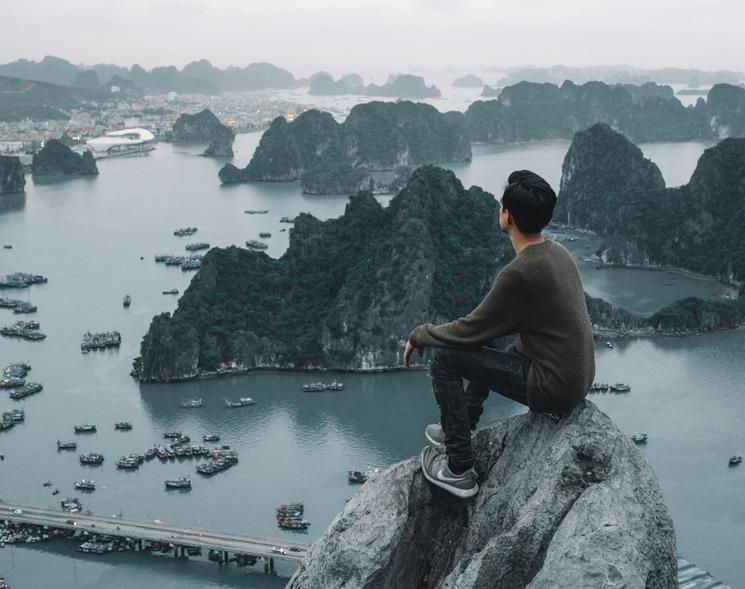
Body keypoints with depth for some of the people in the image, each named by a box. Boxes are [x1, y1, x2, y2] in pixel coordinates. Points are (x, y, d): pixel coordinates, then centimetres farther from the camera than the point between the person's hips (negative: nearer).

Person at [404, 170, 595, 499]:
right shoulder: (558, 253, 3)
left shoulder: (520, 273, -25)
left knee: (444, 356, -5)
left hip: (553, 389, -9)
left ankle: (459, 470, 3)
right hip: (578, 376, 9)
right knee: (489, 339, 27)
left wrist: (419, 336, 2)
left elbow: (469, 330, -15)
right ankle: (461, 428, 38)